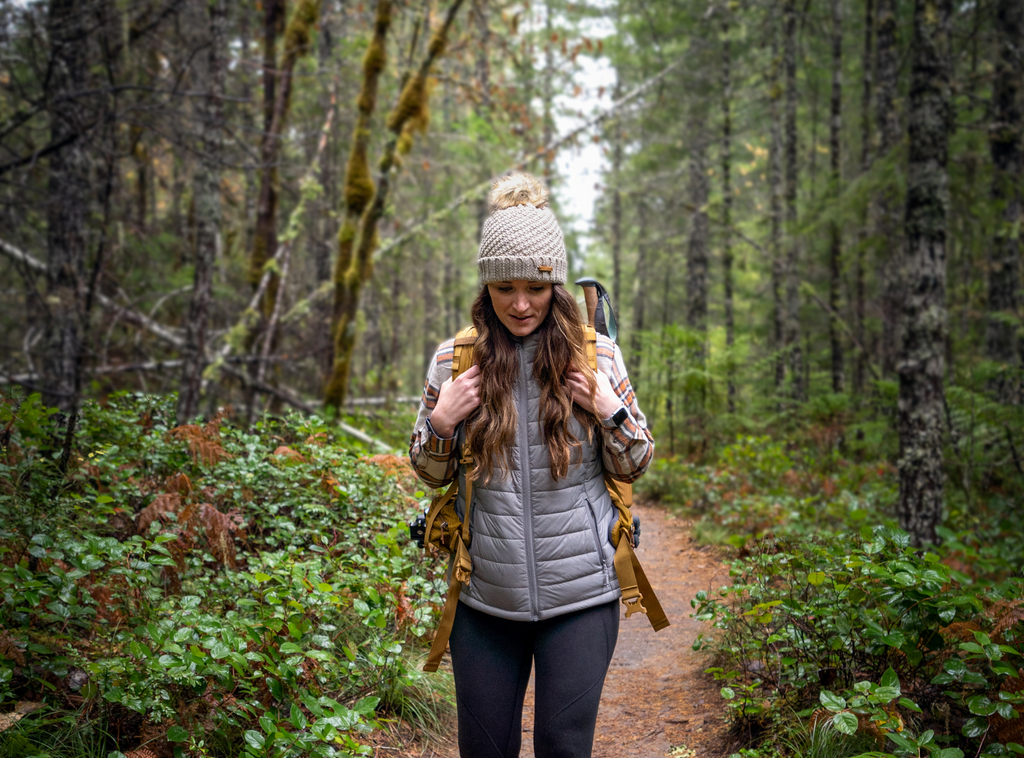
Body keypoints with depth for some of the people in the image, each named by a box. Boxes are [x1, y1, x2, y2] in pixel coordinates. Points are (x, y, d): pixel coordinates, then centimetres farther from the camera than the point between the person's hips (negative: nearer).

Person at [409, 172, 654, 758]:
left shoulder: (596, 355, -2)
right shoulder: (454, 359, 0)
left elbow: (633, 468, 6)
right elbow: (433, 474, 9)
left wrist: (611, 411, -11)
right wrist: (441, 421, -10)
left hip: (580, 594, -1)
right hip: (486, 596, 2)